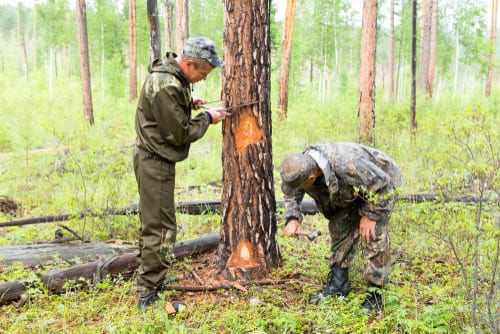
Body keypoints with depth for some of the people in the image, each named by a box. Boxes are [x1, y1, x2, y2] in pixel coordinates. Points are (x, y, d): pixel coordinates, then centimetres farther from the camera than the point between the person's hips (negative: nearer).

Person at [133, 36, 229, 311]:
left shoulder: (170, 74, 7)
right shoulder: (166, 87, -25)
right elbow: (179, 133, -21)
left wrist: (189, 104, 9)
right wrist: (207, 118, -7)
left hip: (155, 159, 11)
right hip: (156, 162, -11)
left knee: (151, 223, 21)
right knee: (161, 228, -5)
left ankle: (148, 276, 36)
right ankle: (148, 294, 3)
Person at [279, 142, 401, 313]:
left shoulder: (347, 166, -46)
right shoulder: (301, 166, -23)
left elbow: (381, 183, -32)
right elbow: (290, 195, -4)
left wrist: (370, 215, -24)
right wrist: (292, 219, -21)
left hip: (381, 183, -7)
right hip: (351, 191, 7)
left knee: (375, 236, -16)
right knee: (339, 229, 3)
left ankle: (375, 294, -7)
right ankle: (338, 284, 14)